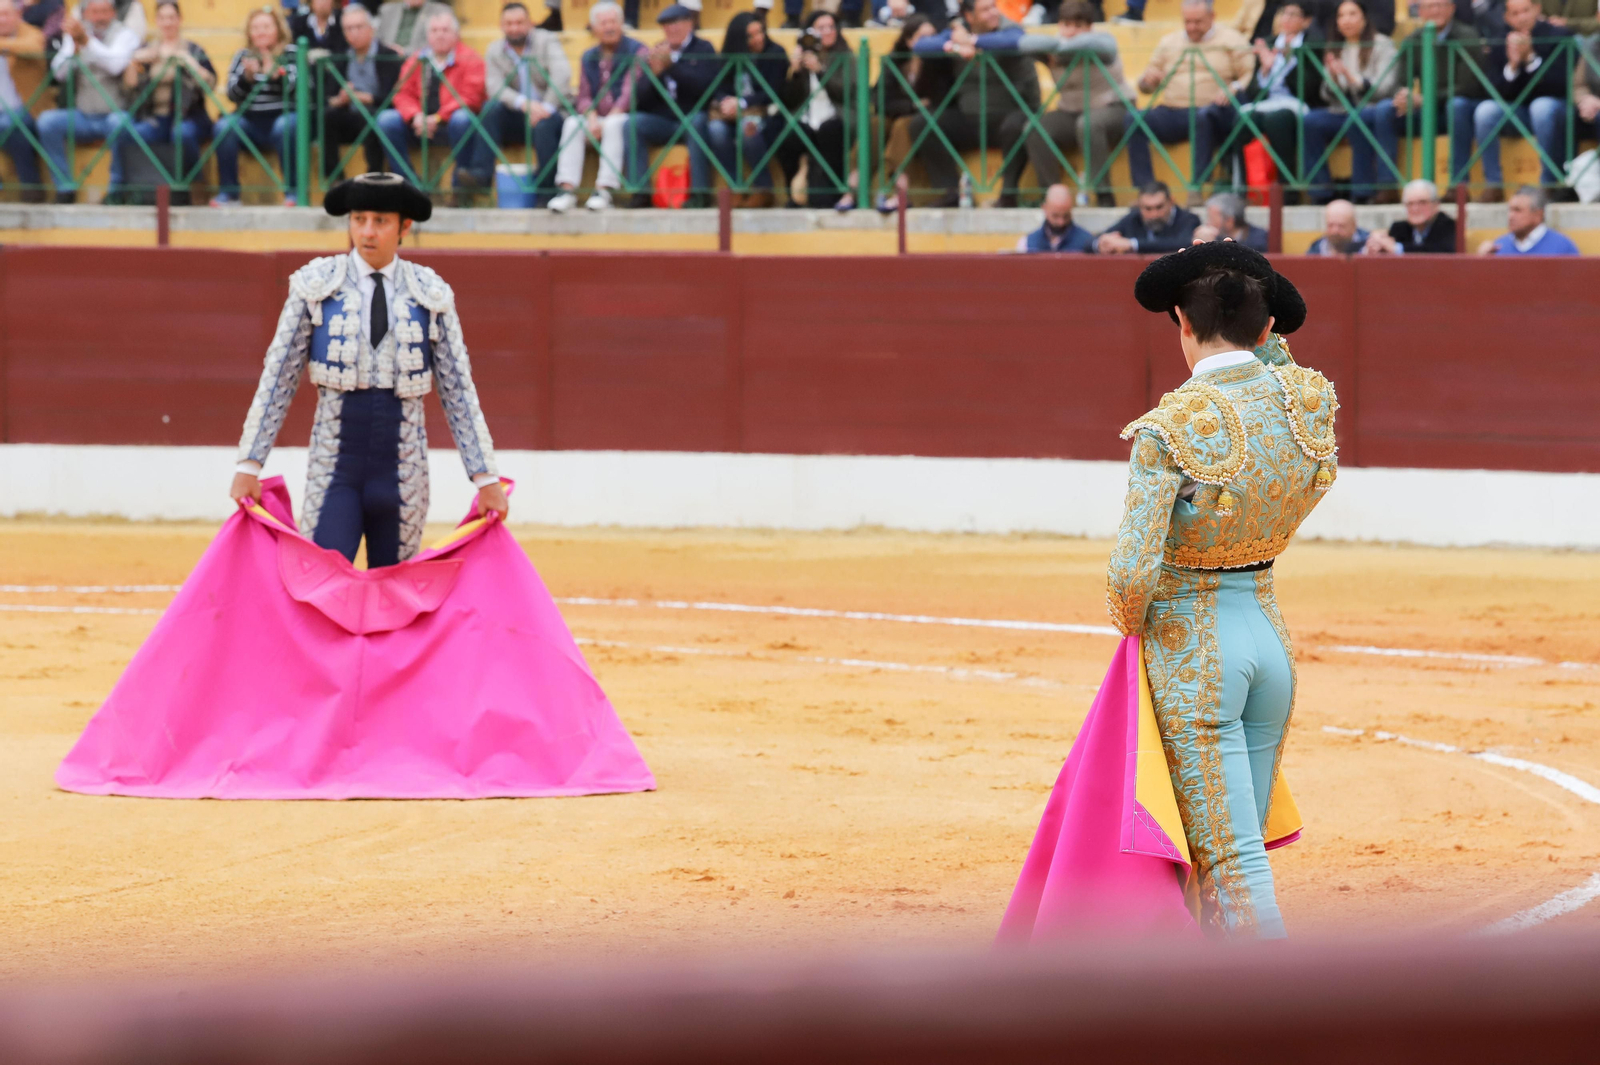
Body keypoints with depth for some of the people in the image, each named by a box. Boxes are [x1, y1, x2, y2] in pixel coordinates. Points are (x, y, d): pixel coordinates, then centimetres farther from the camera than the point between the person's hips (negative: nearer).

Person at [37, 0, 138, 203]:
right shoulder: (74, 36, 11)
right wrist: (74, 45, -19)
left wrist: (86, 41, -31)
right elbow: (60, 73, -2)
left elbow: (116, 65, -22)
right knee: (48, 120, -21)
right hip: (82, 117, 4)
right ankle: (66, 188, -15)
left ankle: (116, 189, -22)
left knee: (119, 123, -37)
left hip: (115, 112, -4)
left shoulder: (125, 35, 0)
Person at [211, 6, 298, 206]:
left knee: (284, 127, -36)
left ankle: (293, 190, -27)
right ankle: (228, 191, -21)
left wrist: (276, 73, -34)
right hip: (250, 122, 3)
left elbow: (294, 88, -14)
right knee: (224, 127, -26)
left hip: (282, 117, -3)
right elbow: (233, 94, -1)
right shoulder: (242, 56, 9)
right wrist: (247, 76, -21)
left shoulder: (290, 53, 2)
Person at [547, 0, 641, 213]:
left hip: (624, 117, -4)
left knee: (614, 125, -37)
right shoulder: (588, 58, 16)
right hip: (596, 118, 4)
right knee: (572, 123, -25)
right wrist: (592, 118, -13)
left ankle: (605, 189, -41)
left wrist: (610, 119, -19)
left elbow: (631, 91, -10)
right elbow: (584, 96, 9)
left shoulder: (636, 51, 1)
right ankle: (567, 190, -35)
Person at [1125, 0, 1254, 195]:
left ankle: (1198, 187, -39)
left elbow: (1251, 76, 1)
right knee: (1134, 118, -24)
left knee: (1205, 115, -41)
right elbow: (1146, 86, 24)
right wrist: (1148, 80, -1)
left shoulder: (1230, 41, 10)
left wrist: (1234, 89, -20)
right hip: (1172, 112, 4)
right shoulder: (1168, 42, 23)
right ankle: (1144, 188, -29)